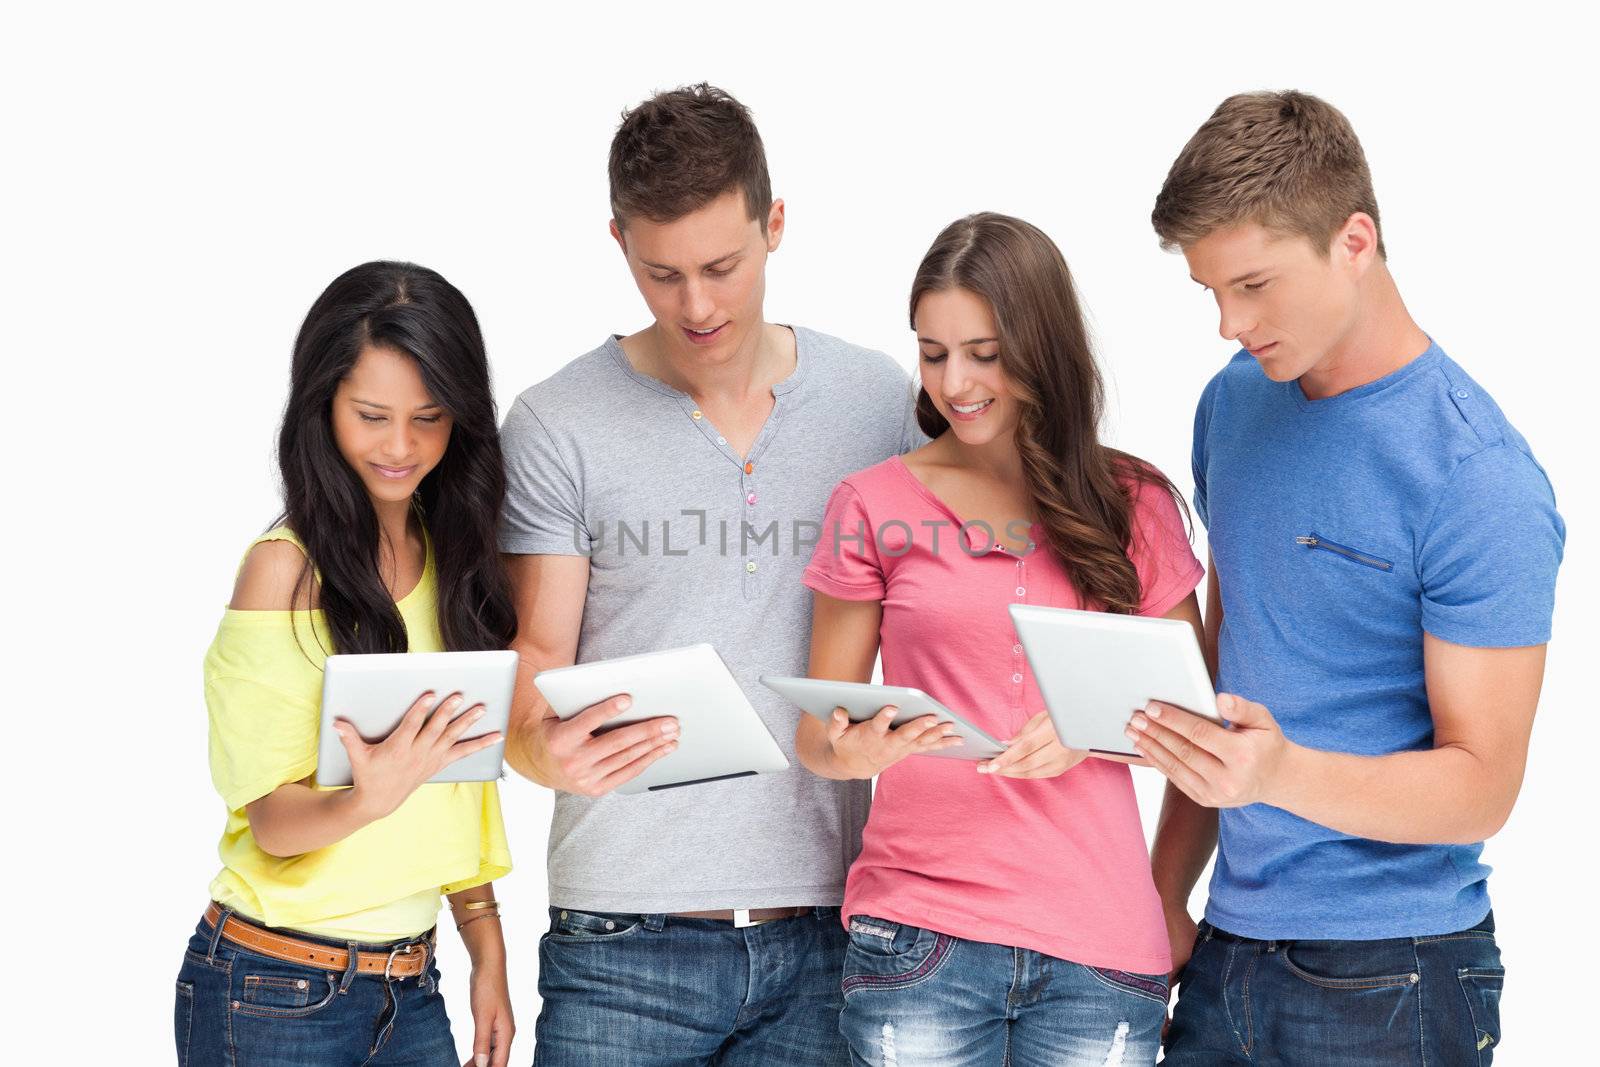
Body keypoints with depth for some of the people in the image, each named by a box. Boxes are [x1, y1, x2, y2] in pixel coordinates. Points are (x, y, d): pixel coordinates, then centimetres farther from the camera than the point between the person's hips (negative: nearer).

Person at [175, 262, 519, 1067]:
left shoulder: (454, 556, 5)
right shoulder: (288, 566, -12)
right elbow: (273, 818, -14)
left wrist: (487, 951, 6)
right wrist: (370, 797, -33)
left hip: (411, 990, 6)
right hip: (273, 995, -5)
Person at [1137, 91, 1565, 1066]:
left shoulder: (1477, 480, -16)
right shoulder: (1236, 404, 5)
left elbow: (1482, 785, -16)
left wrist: (1281, 773, -32)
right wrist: (1166, 893, 9)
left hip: (1388, 981, -6)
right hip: (1227, 950, 6)